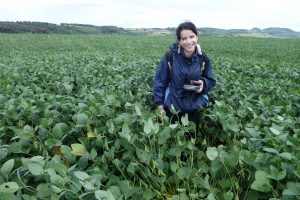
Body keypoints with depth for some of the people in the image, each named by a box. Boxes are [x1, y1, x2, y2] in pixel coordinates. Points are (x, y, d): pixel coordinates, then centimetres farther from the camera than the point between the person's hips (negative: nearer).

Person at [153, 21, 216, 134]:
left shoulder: (203, 58, -7)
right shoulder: (170, 57, -15)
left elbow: (211, 81, 5)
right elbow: (159, 81, -7)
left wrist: (203, 84, -18)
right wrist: (160, 105, -8)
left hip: (194, 108, 2)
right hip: (172, 107, -2)